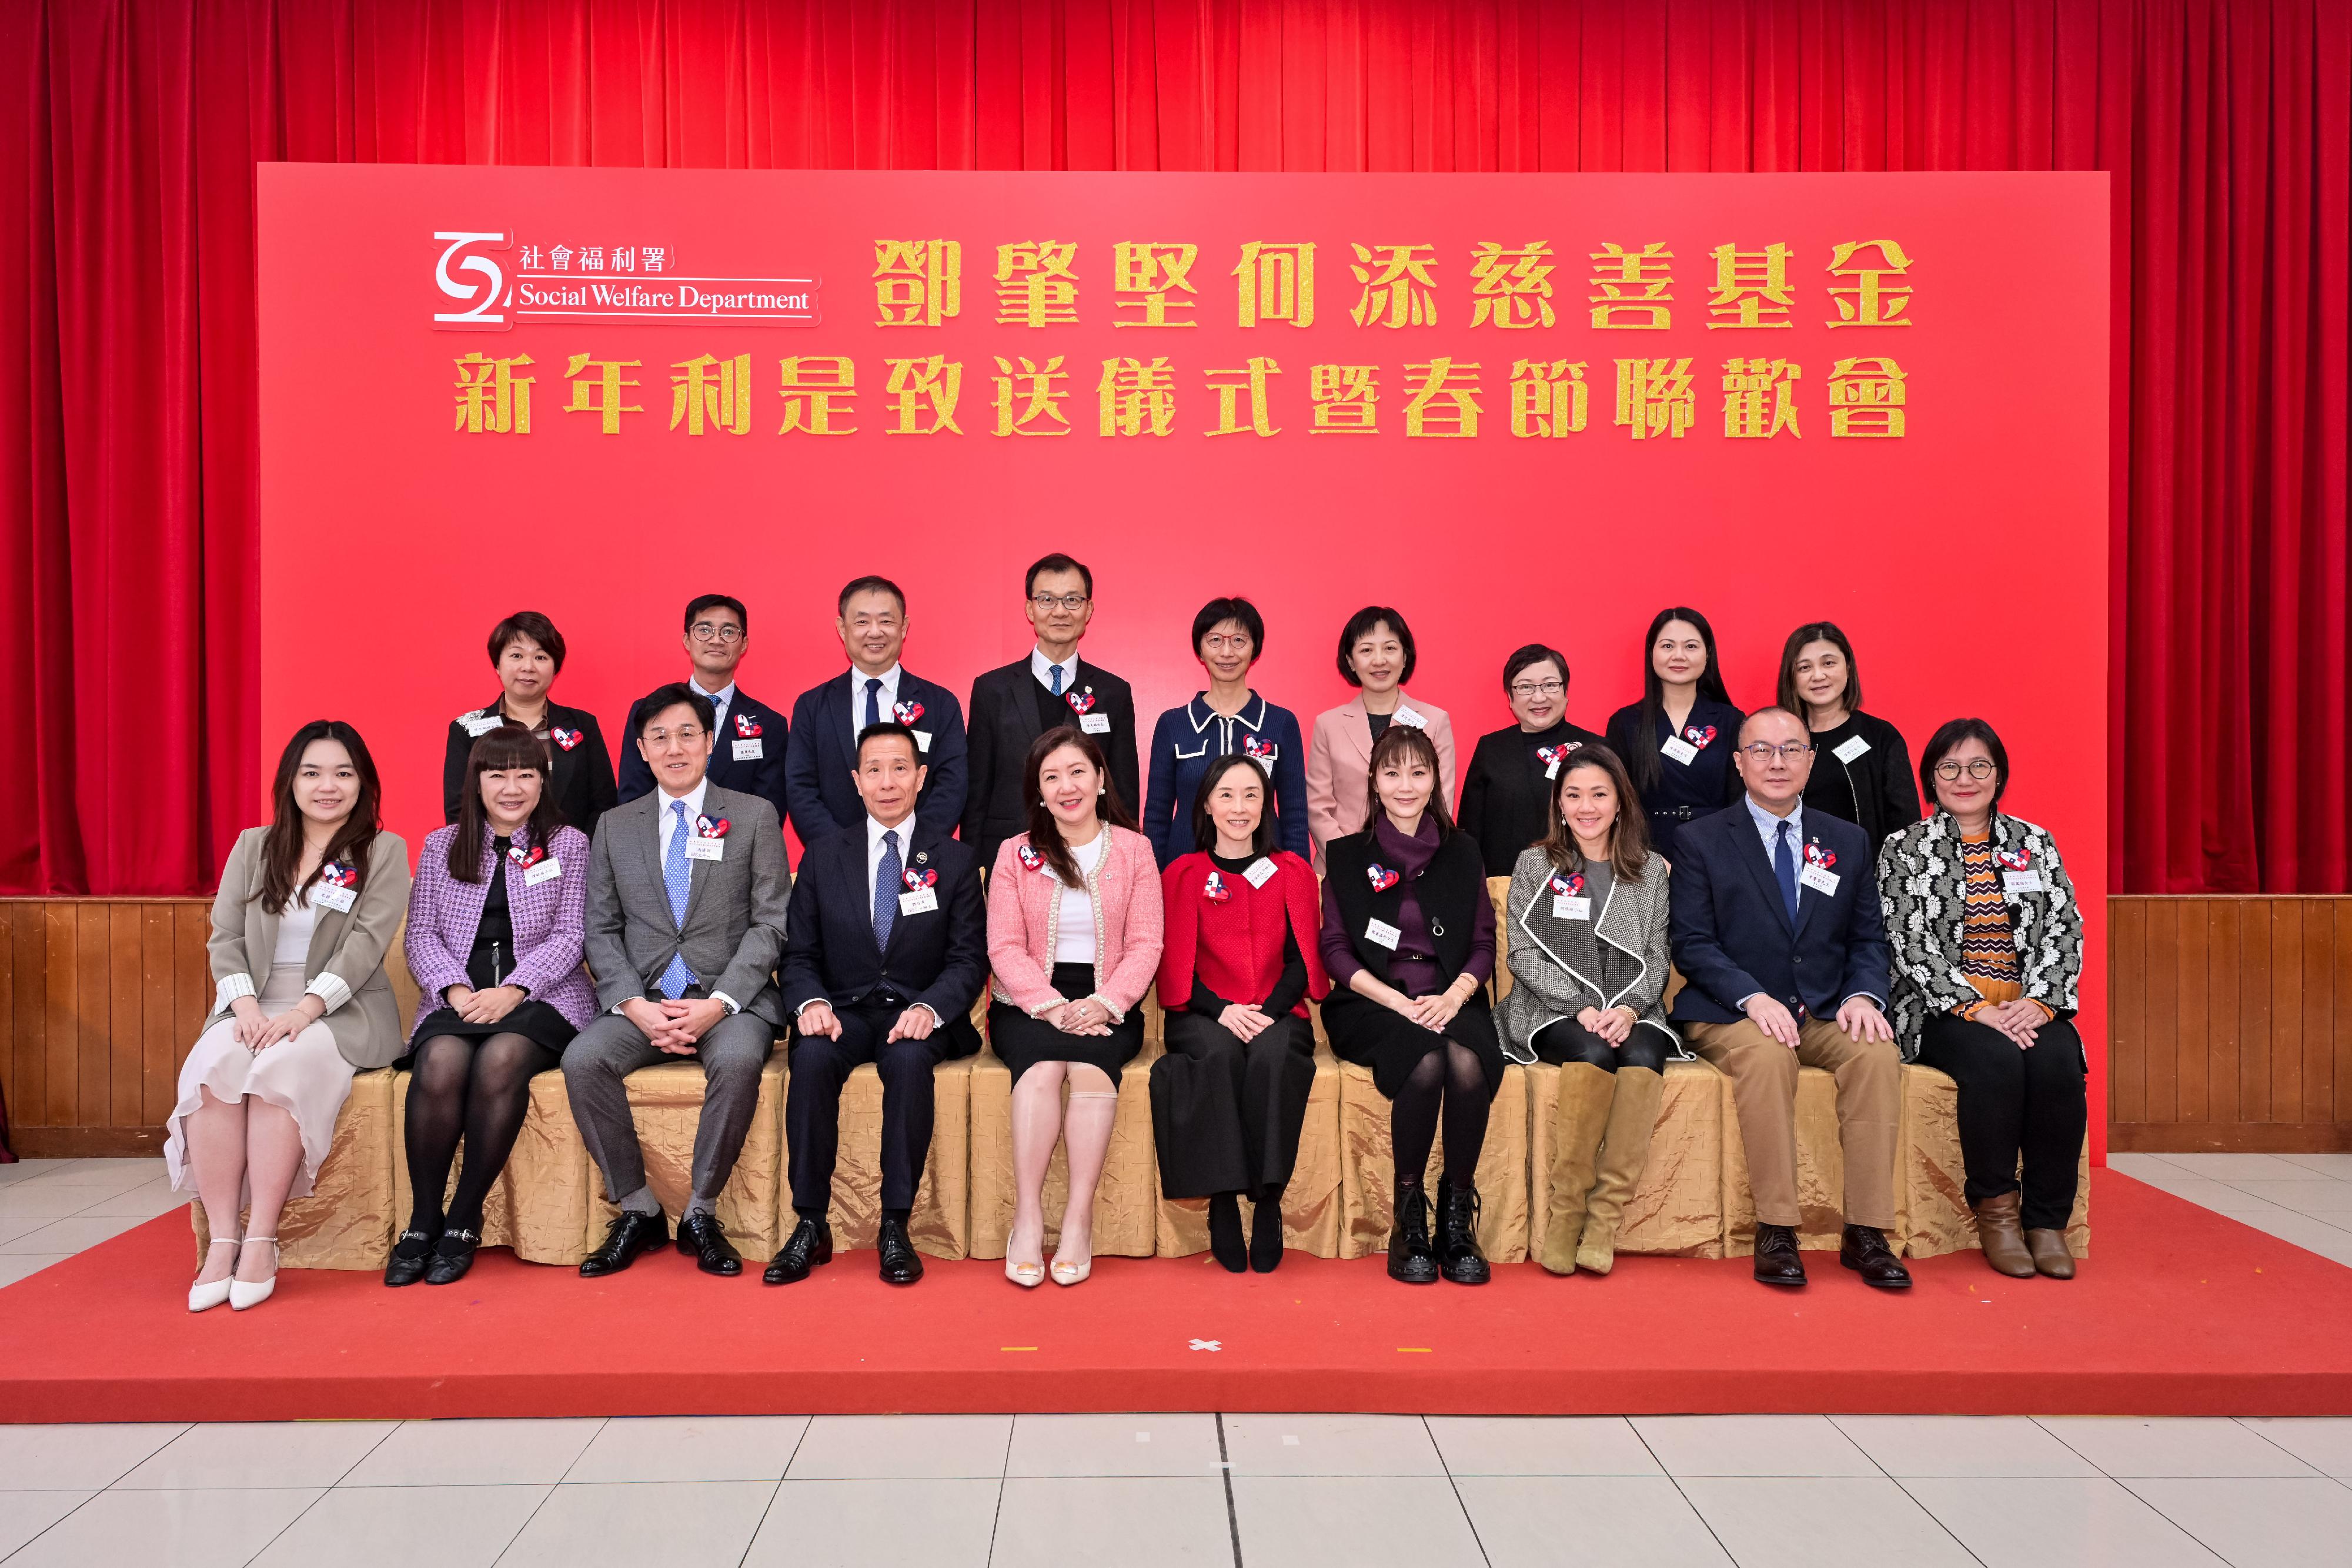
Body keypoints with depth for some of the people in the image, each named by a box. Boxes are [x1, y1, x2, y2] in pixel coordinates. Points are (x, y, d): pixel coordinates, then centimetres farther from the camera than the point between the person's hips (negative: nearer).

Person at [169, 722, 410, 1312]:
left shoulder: (384, 851, 5)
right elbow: (225, 936, 8)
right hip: (255, 1006, 3)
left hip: (342, 1011, -3)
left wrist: (305, 1009, -19)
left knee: (280, 1069, -34)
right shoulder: (253, 847, 16)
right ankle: (222, 1240, -26)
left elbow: (366, 942, -7)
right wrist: (245, 1003, -10)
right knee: (210, 1068, -29)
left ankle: (261, 1242, -28)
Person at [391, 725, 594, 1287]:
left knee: (501, 1060, -34)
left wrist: (512, 990, -13)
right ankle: (422, 1221, -17)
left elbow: (569, 936, 2)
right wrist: (456, 990, -9)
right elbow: (421, 935, 10)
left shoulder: (568, 844, 11)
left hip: (540, 995, -1)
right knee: (439, 1065, -32)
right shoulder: (441, 846, 17)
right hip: (457, 998, 2)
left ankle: (464, 1223, -21)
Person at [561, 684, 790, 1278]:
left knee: (738, 1061, -35)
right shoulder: (614, 826, 14)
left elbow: (770, 924, -1)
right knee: (582, 1059, -27)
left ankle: (701, 1215, -16)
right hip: (641, 1001, 3)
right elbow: (601, 931, 9)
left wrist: (719, 1003, -14)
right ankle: (638, 1210, -10)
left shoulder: (755, 817, 6)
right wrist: (635, 1004, -10)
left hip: (730, 1000, -2)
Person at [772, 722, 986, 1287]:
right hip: (844, 1011, 2)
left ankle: (895, 1227, -27)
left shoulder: (956, 859, 6)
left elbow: (969, 959, 0)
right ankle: (811, 1225, -23)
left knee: (909, 1059, -35)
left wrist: (930, 1008, -20)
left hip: (916, 1015, -1)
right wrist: (811, 1002, -15)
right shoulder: (822, 859, 11)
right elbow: (799, 954, 8)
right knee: (812, 1058, -32)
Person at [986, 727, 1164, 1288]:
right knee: (1042, 1066, -32)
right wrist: (1052, 1007, -15)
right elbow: (1005, 947, 0)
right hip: (1029, 1004, 0)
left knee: (1092, 1060, -32)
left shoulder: (1133, 849, 8)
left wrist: (1103, 1004, -16)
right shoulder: (1016, 854, 9)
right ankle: (1026, 1218, -28)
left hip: (1107, 1005, 0)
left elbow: (1145, 944, 1)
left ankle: (1079, 1220, -28)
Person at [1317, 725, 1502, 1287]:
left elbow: (1484, 943, 9)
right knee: (1426, 1063, -33)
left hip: (1451, 1001, 2)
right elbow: (1335, 949, 2)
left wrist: (1454, 997, -11)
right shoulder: (1346, 856, 9)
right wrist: (1399, 1002, -13)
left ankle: (1458, 1215, -17)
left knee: (1468, 1064, -32)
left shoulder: (1462, 854, 14)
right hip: (1373, 1005, -1)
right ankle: (1409, 1217, -18)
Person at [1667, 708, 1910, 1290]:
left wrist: (1864, 994, -9)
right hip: (1730, 1013, -3)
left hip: (1826, 1013, 3)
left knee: (1878, 1052, -28)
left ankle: (1866, 1234, -22)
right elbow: (1692, 943, -4)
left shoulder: (1848, 841, 15)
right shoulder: (1701, 841, 4)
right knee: (1767, 1054, -35)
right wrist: (1752, 997, -19)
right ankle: (1776, 1232, -29)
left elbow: (1869, 937, 13)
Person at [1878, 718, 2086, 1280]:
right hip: (1945, 1012, -2)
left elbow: (2063, 932, 5)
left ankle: (2047, 1220, -16)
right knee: (1995, 1058, -33)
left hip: (2029, 1008, 3)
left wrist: (2038, 1002, -12)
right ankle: (1995, 1209, -16)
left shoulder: (2035, 843, 15)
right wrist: (1976, 1008, -17)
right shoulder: (1905, 849, 6)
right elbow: (1911, 944, -4)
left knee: (2058, 1059, -30)